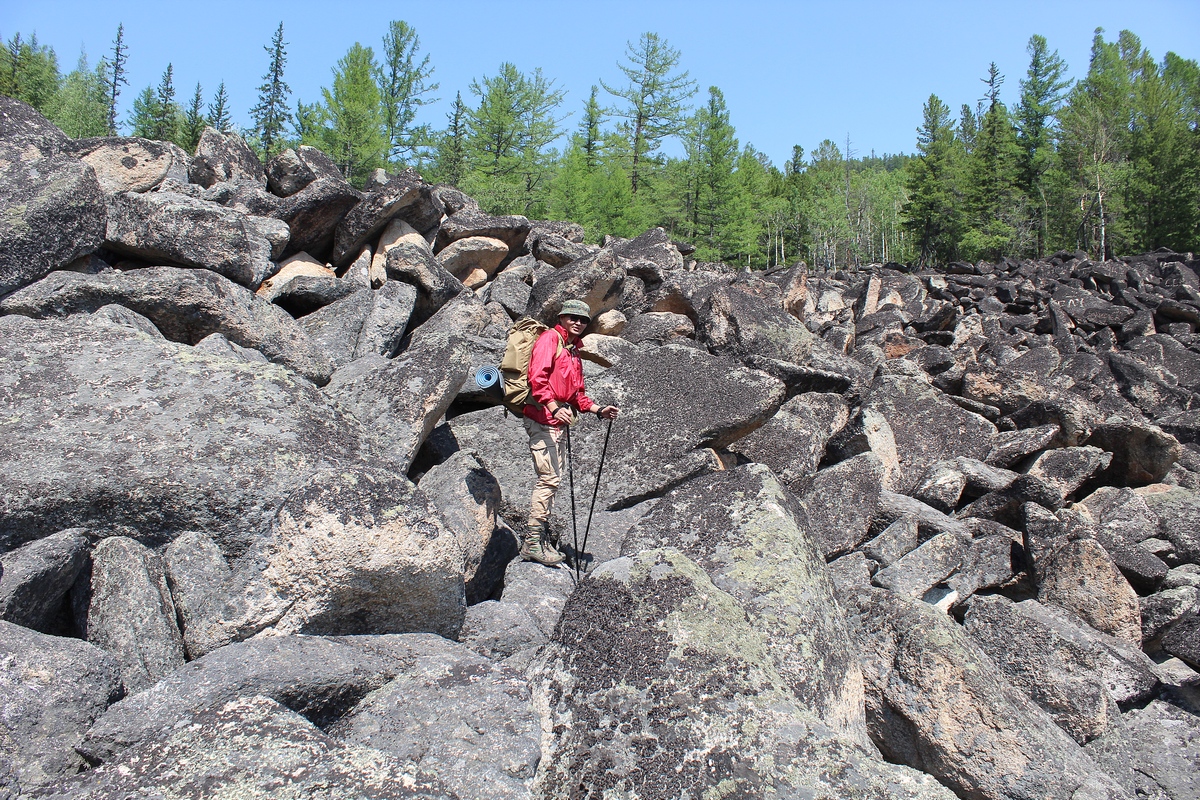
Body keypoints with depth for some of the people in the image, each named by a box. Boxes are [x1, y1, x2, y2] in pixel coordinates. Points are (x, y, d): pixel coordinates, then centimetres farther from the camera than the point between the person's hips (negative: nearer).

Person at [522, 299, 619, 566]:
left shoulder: (574, 351, 23)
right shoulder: (550, 339, -4)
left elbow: (576, 393, 26)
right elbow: (537, 378, -18)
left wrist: (598, 410, 13)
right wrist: (554, 407, -29)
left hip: (559, 423, 9)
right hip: (542, 418, -9)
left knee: (552, 479, 10)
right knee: (549, 478, -13)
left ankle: (542, 538, 17)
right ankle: (533, 542, -10)